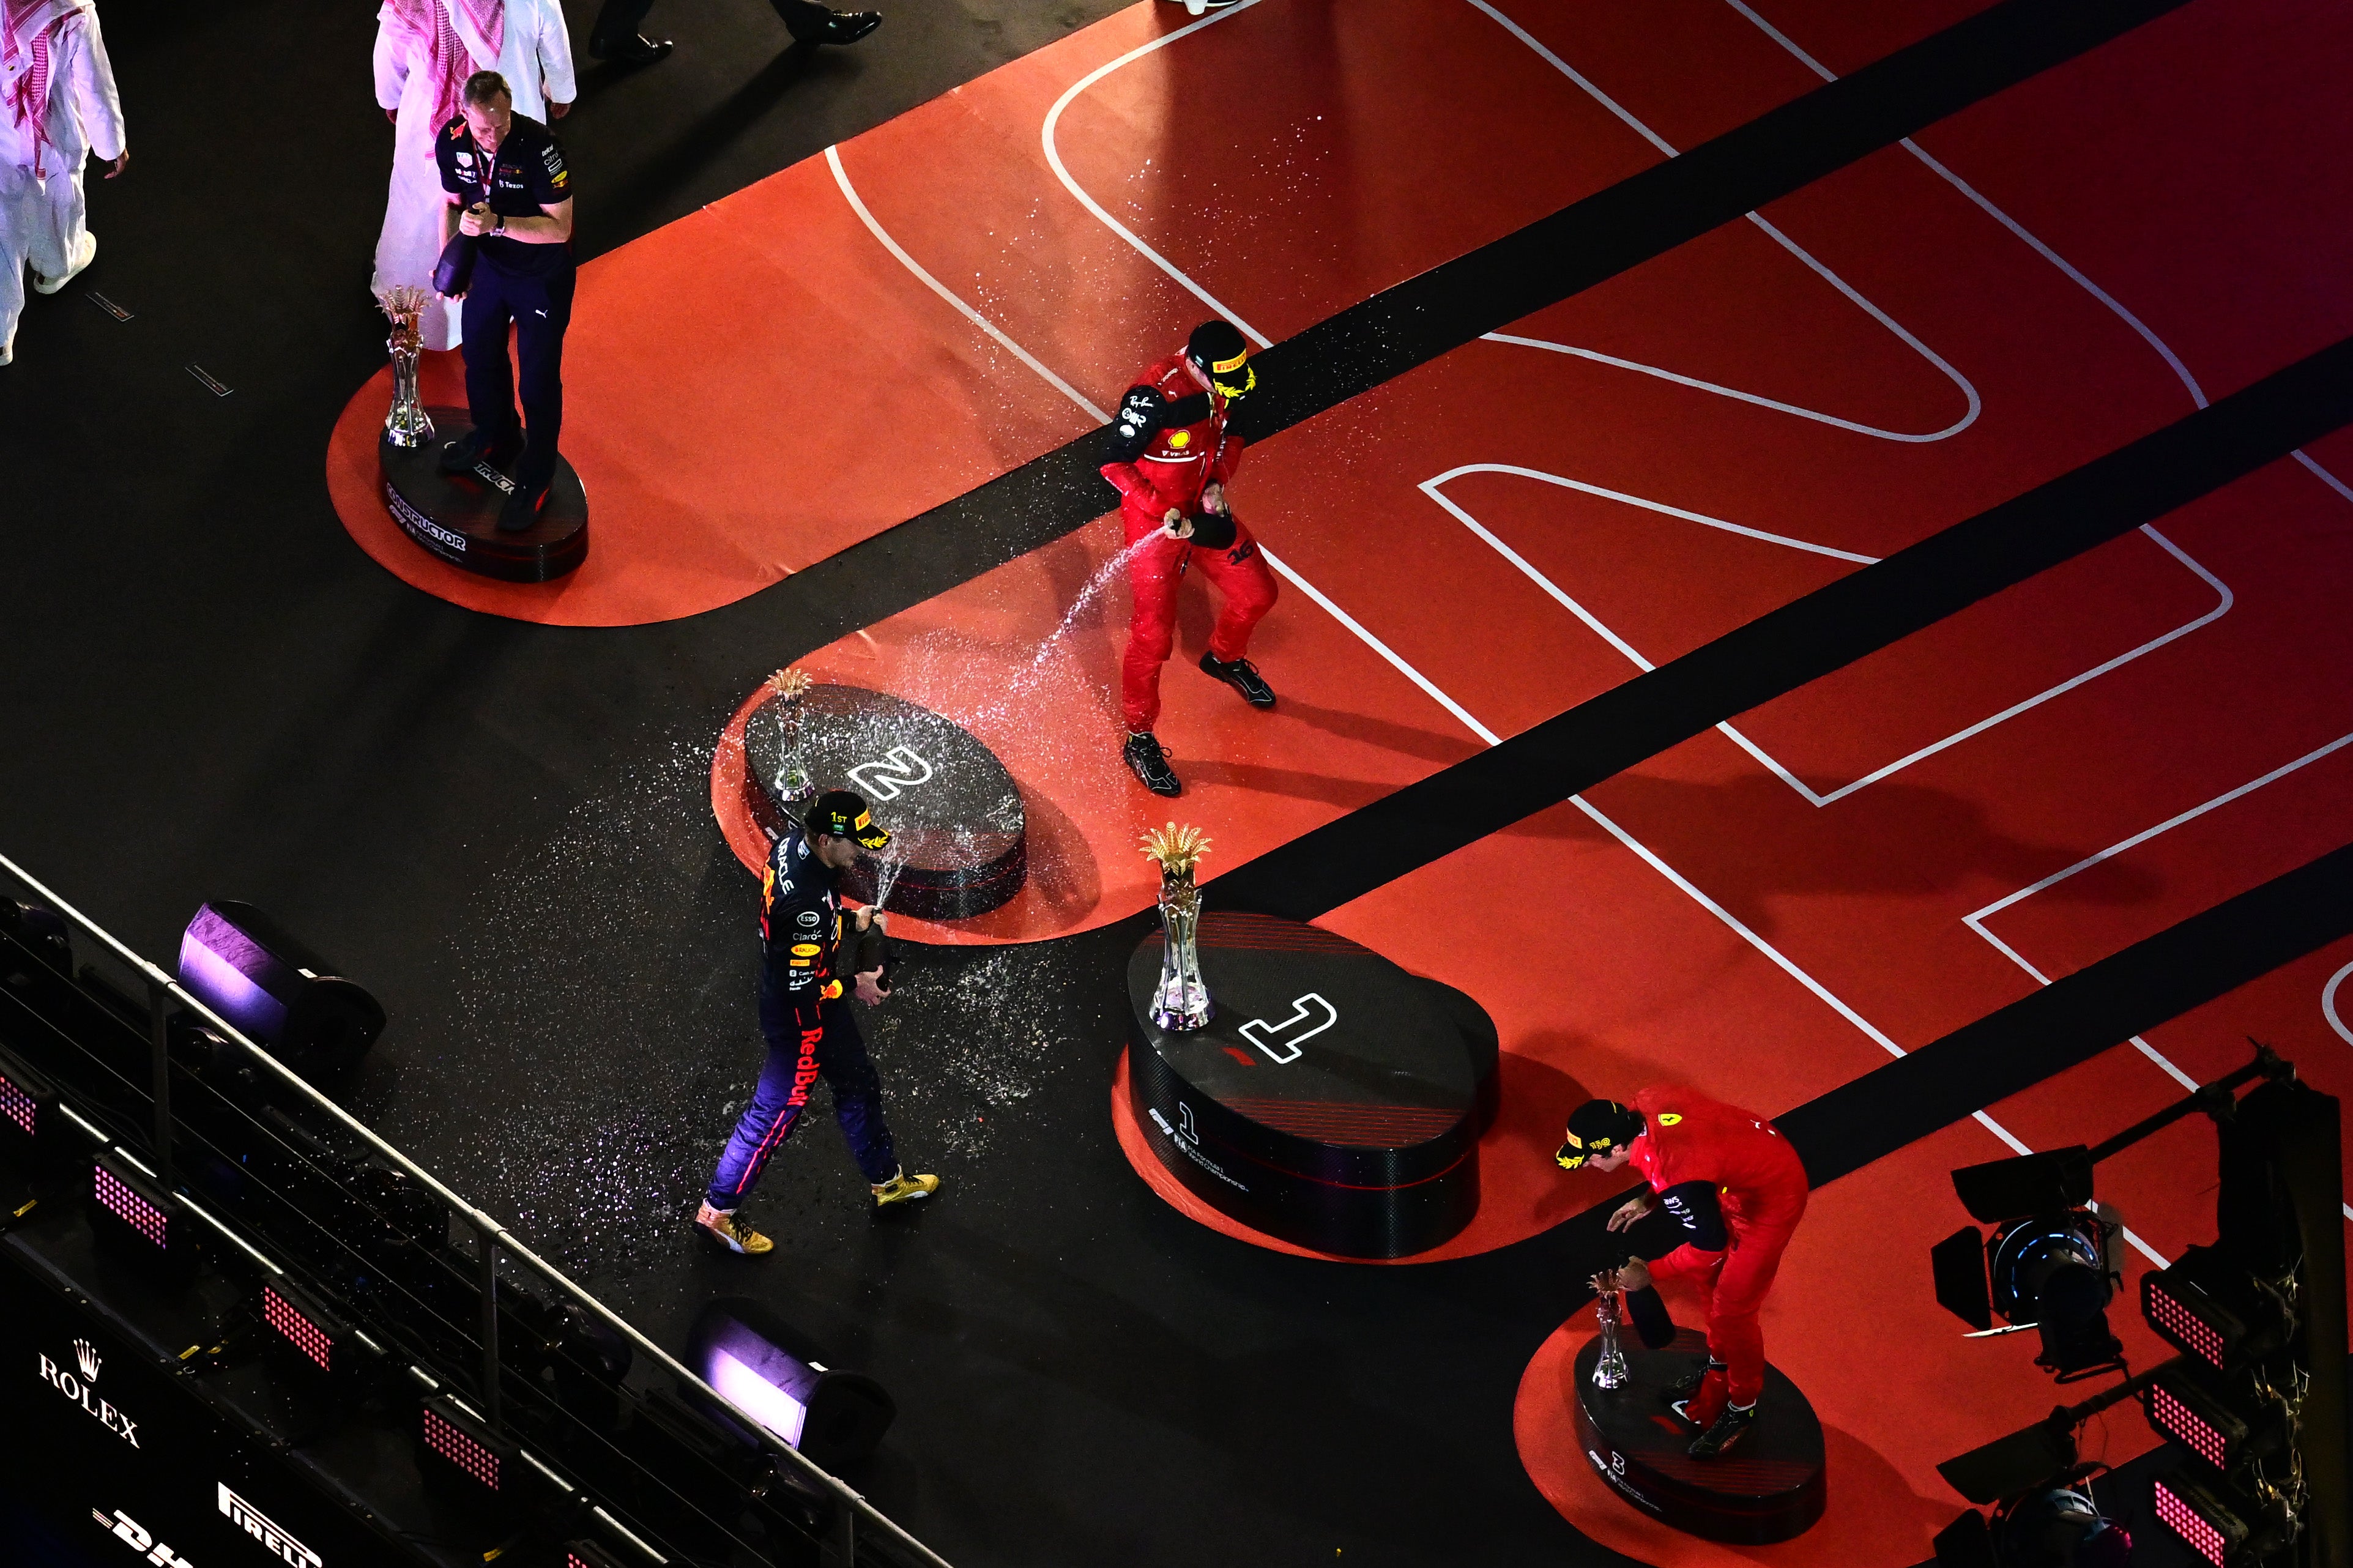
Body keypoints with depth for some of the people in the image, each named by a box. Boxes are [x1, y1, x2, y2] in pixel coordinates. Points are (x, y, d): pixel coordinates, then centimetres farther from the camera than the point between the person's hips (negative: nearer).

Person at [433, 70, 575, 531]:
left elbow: (559, 228, -30)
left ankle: (535, 479, 26)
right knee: (480, 355, 25)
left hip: (542, 277, -6)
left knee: (537, 378, 6)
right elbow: (453, 202, 2)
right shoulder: (452, 140, -17)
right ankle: (493, 436, 53)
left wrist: (497, 224, -40)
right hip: (488, 265, 6)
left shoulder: (537, 147, -34)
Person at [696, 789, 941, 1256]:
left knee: (858, 1085, 25)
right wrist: (853, 985, -15)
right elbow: (800, 985, -30)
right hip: (800, 1018, -10)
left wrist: (851, 917, 4)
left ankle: (886, 1181, 45)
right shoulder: (806, 904, -38)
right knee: (777, 1110, 6)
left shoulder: (793, 844, -10)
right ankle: (717, 1211, 21)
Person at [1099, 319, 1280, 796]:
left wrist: (1218, 483, -7)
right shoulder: (1153, 398, -31)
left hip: (1204, 510, 7)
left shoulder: (1222, 384, -10)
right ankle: (1139, 741, 12)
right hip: (1154, 521, -7)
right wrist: (1165, 514, -25)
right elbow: (1116, 465, -21)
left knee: (1256, 594, 17)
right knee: (1154, 634, -4)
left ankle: (1225, 658, 50)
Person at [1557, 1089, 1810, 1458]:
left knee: (1731, 1309, 2)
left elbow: (1708, 1248, -25)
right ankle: (1720, 1362, 46)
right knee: (1713, 1277, 24)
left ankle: (1742, 1409, 22)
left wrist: (1650, 1273, -13)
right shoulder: (1643, 1105, -15)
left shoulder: (1677, 1174, -38)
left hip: (1772, 1198, -9)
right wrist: (1648, 1199, 2)